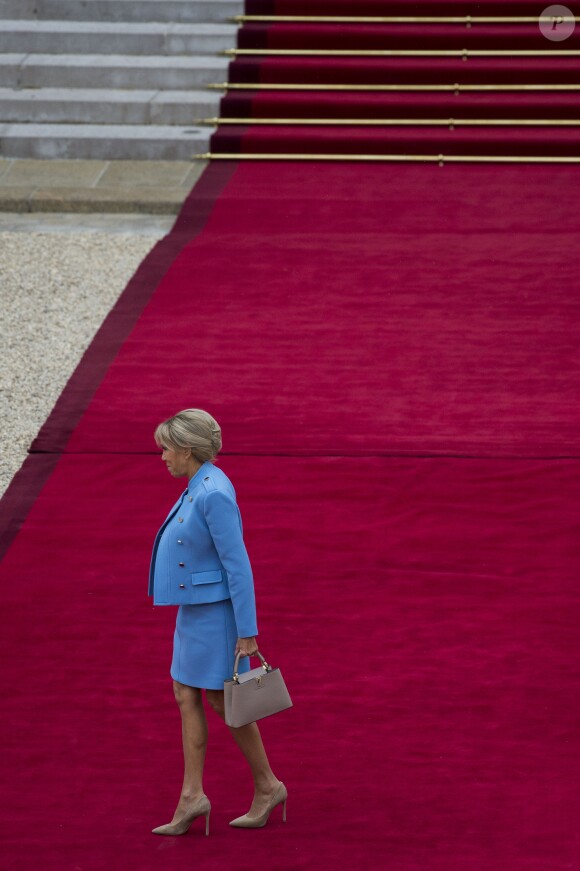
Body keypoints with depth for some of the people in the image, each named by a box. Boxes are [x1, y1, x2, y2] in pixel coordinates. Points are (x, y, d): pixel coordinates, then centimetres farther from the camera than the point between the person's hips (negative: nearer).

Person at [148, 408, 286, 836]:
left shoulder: (214, 494, -23)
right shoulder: (200, 488, 7)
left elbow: (238, 564, -23)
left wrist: (247, 631, -21)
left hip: (215, 610, -10)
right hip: (195, 609, 10)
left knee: (222, 701, 2)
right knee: (187, 698, 8)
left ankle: (267, 786, 16)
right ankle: (192, 796, 10)